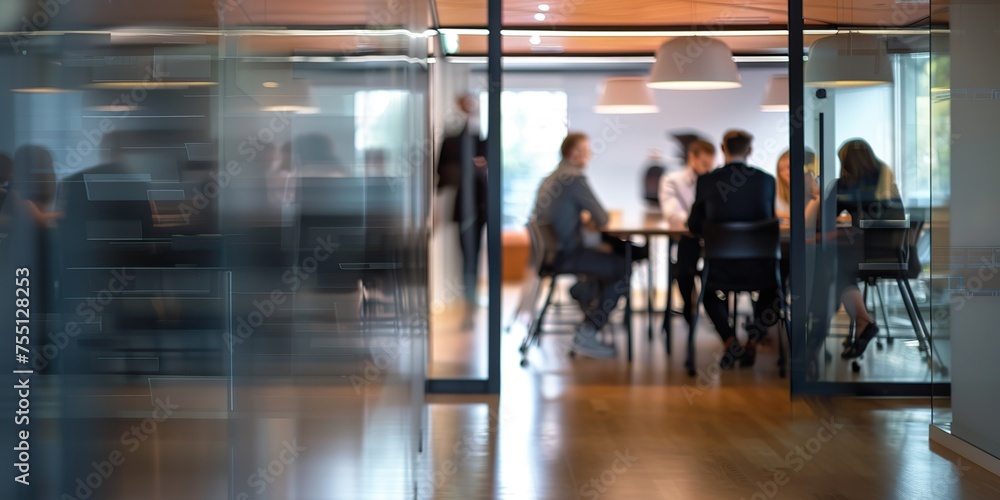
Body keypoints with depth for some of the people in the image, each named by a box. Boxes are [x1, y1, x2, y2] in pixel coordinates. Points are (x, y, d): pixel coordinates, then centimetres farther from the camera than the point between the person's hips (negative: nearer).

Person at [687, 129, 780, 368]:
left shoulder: (706, 181, -6)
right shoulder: (766, 180, -2)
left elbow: (694, 226, 5)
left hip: (721, 269, -1)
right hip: (759, 268, 1)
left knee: (705, 280, 35)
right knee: (773, 279, 36)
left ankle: (729, 340, 14)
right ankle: (753, 339, 18)